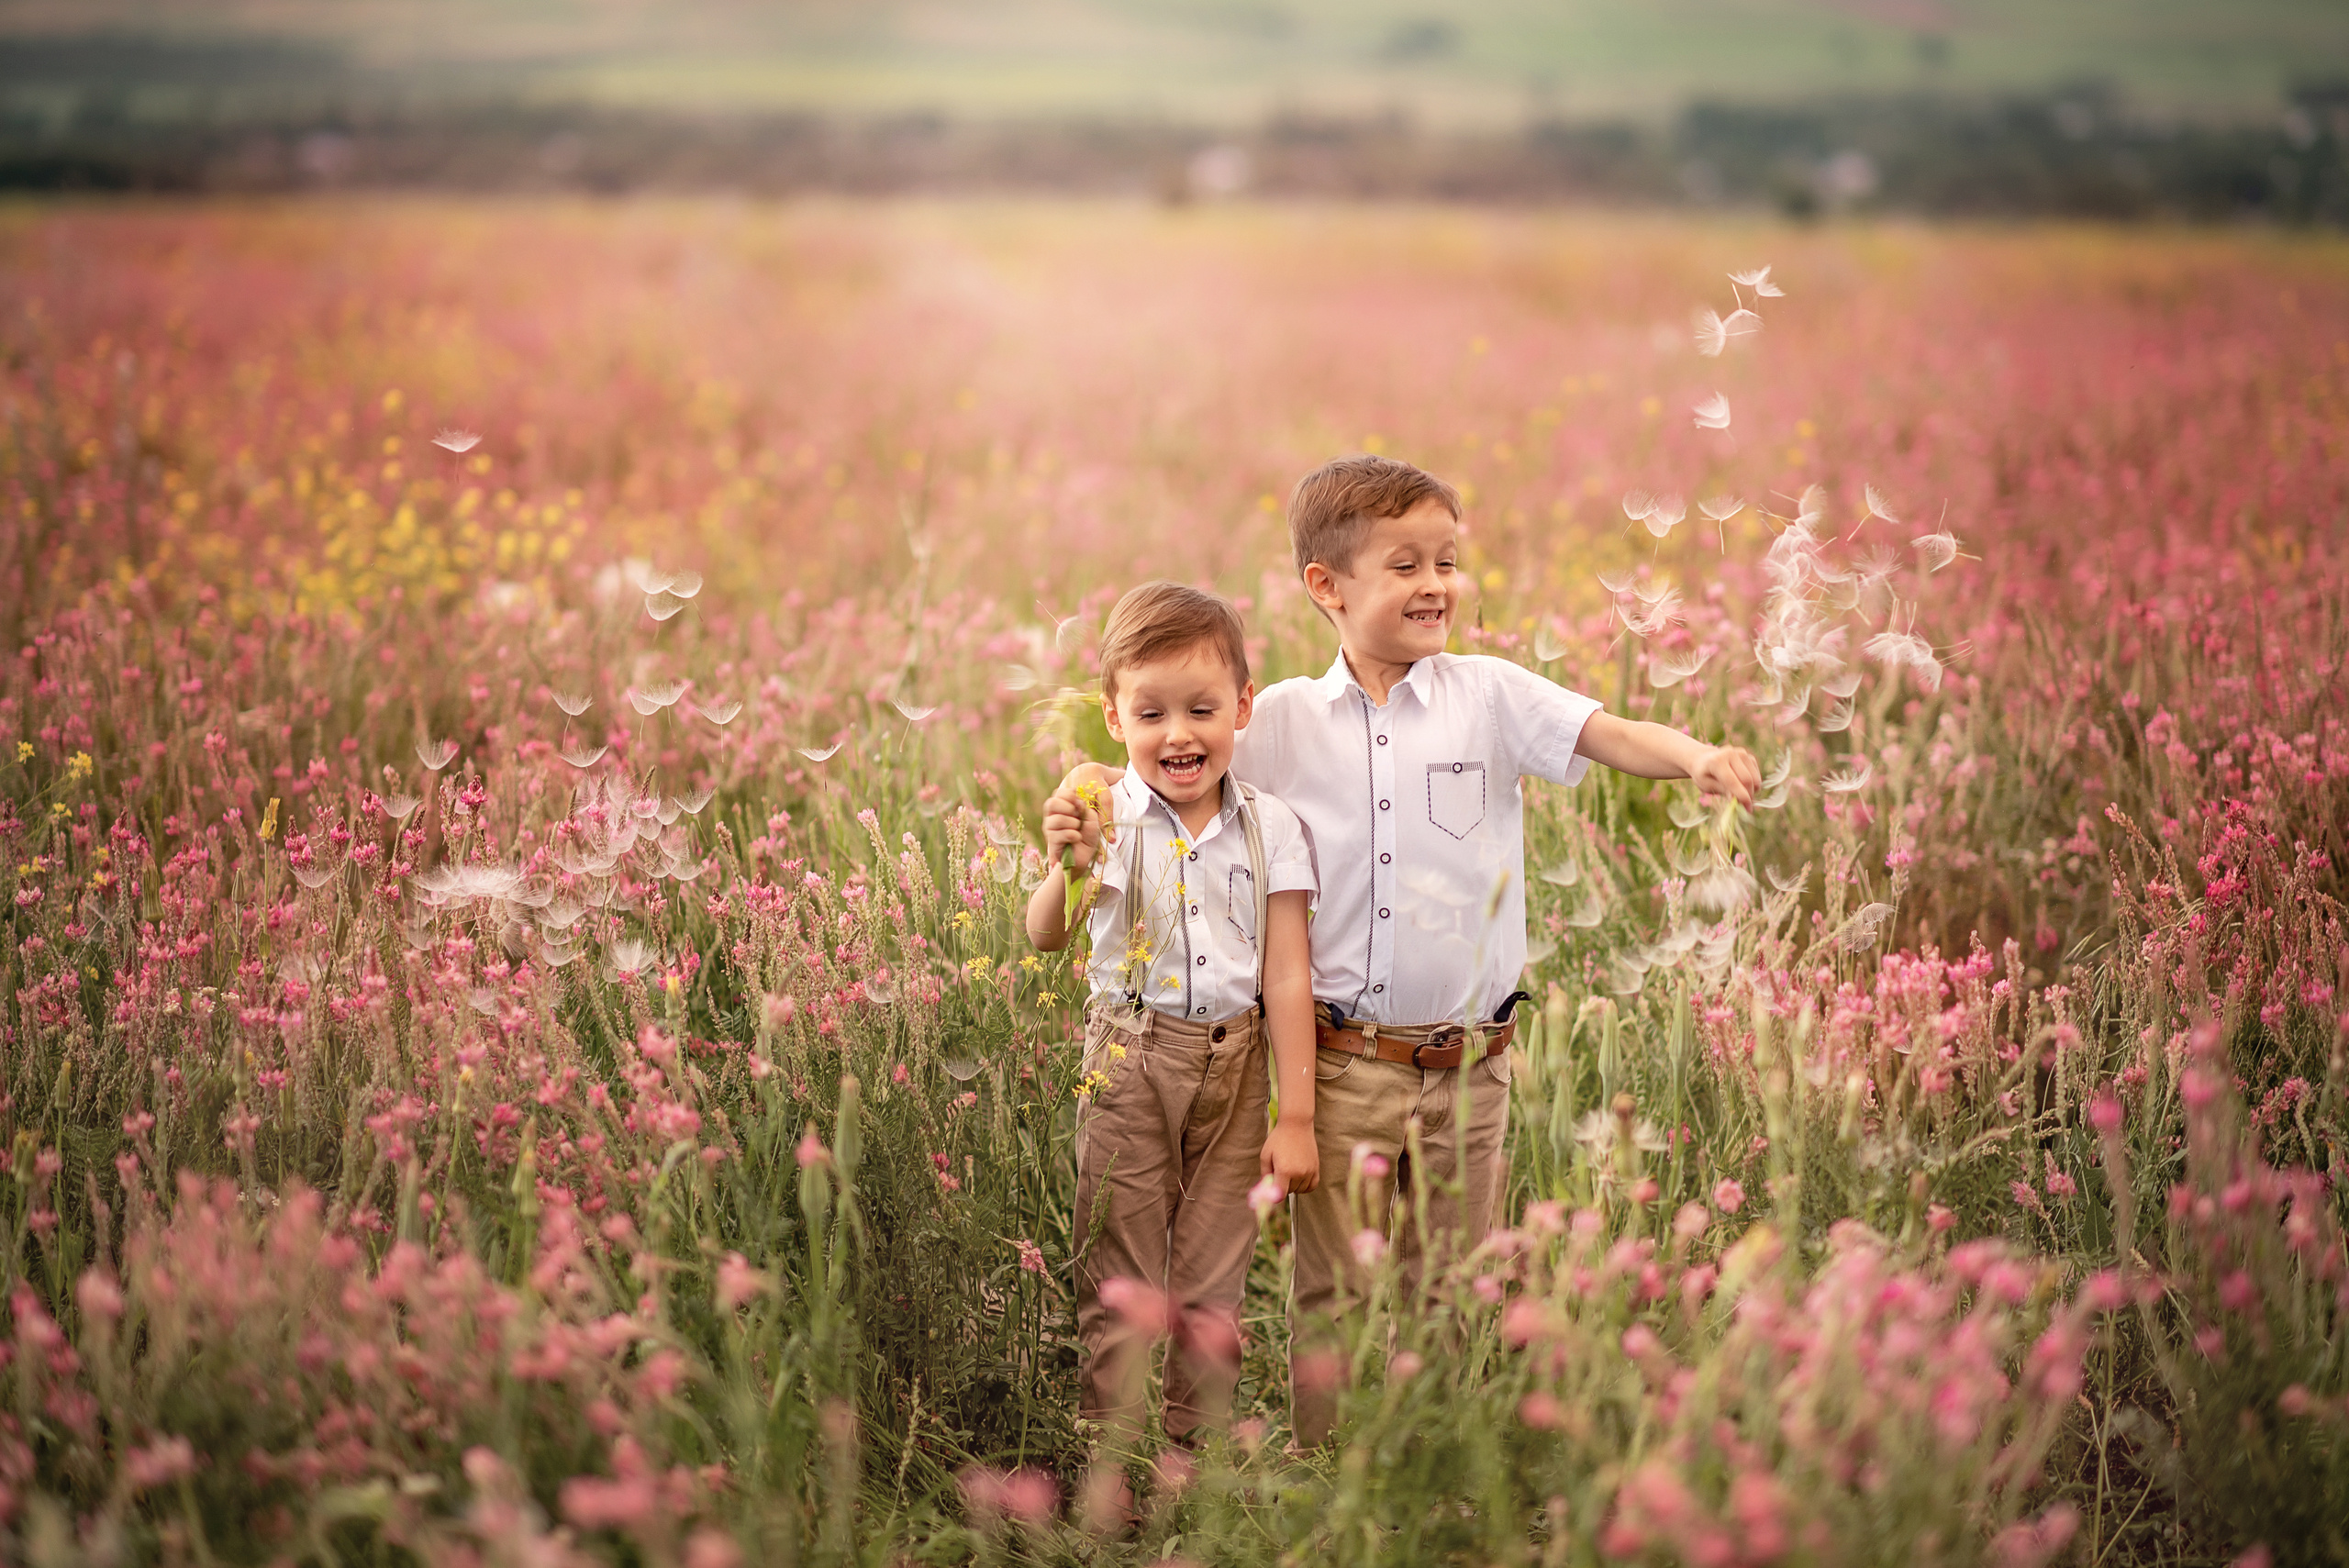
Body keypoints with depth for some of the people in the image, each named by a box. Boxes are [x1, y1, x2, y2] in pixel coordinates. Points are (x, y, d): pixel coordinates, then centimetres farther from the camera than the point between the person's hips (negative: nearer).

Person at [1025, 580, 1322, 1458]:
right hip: (1128, 1063, -1)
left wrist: (1297, 1116, -3)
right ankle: (1111, 1460, 13)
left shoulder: (1270, 829, -2)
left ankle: (1201, 1447, 22)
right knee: (1119, 1286, 4)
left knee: (1213, 1287, 9)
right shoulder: (1107, 816, -7)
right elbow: (1045, 938, -18)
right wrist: (1067, 867, -39)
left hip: (1235, 1065, 1)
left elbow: (1287, 979, -1)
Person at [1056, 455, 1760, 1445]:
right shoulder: (1282, 722, 1)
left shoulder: (1490, 696, 0)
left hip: (1469, 1063, 1)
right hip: (1342, 1059, 0)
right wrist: (1091, 787, -9)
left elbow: (1610, 735, -12)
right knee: (1334, 1290, 4)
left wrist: (1698, 756, -31)